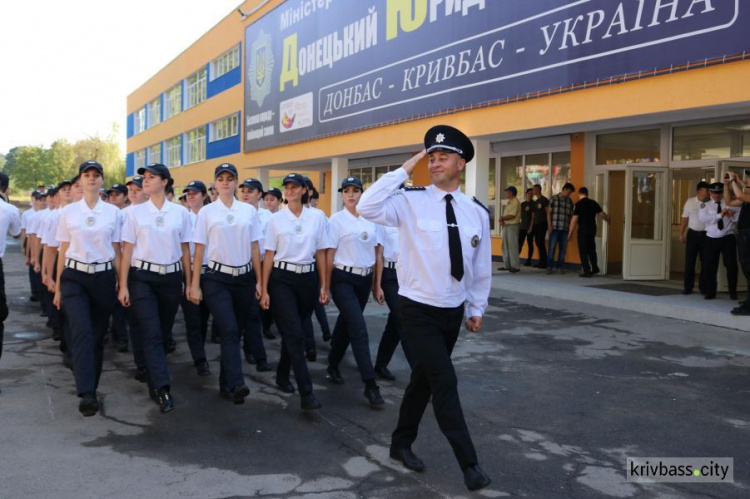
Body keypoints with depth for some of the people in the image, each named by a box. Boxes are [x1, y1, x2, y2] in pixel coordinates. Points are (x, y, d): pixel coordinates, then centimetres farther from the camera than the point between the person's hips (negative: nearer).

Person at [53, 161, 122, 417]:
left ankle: (90, 389, 24)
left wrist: (121, 282, 3)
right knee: (82, 332, -17)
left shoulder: (113, 212, 5)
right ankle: (87, 394, -21)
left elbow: (116, 250, 7)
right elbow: (63, 251, 7)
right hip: (74, 277, -1)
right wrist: (58, 286, 7)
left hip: (104, 277, 1)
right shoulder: (68, 212, 5)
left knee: (98, 336, 8)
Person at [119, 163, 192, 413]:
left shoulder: (180, 213, 3)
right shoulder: (135, 212, 2)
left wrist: (189, 282, 8)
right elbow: (127, 250, 1)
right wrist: (123, 286, -4)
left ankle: (154, 382, 26)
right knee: (151, 333, -10)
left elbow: (185, 250, 8)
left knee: (163, 331, 10)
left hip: (171, 278, 2)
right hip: (142, 278, -1)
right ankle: (162, 388, -13)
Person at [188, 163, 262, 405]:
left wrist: (259, 281, 6)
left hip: (244, 277, 3)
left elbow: (255, 248, 8)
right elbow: (199, 249, 1)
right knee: (229, 330, -16)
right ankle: (237, 384, -23)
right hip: (217, 278, -3)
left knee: (235, 331, 8)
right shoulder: (206, 212, 1)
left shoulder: (249, 210, 6)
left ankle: (226, 383, 20)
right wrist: (195, 284, -3)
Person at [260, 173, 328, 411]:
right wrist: (264, 289, -2)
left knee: (291, 332, 12)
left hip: (308, 278, 2)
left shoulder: (317, 217, 3)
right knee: (295, 334, -9)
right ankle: (307, 392, -9)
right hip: (282, 279, -2)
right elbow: (269, 255, 1)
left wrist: (324, 285, 5)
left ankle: (282, 375, 34)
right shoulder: (276, 218, 0)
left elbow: (320, 253, 7)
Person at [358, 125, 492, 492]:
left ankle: (402, 443, 37)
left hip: (453, 312, 5)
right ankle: (469, 464, 4)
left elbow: (482, 267, 10)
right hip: (419, 310, -5)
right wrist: (404, 170, -22)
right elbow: (366, 208, -26)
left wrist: (477, 308, 12)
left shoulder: (477, 212, 2)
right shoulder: (411, 201, -11)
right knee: (445, 382, -8)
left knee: (424, 378, 17)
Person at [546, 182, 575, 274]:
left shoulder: (570, 201, 13)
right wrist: (549, 225, -7)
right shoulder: (554, 198, 2)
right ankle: (550, 267, 3)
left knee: (563, 248, 5)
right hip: (555, 228, -4)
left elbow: (571, 215, 16)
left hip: (565, 229, 4)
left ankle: (560, 267, 14)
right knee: (552, 247, -3)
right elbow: (549, 212, 0)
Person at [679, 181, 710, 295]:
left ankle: (703, 287, 16)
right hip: (693, 234, 0)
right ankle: (688, 287, 11)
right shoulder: (690, 202, 2)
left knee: (705, 262, 5)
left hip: (706, 235, 0)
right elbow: (684, 219, 6)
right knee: (689, 261, 2)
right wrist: (681, 234, 5)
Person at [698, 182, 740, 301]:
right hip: (711, 239, 0)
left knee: (731, 265, 2)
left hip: (728, 238, 0)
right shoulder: (705, 205, 3)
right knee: (710, 266, 3)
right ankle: (710, 292, 15)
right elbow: (703, 218, -15)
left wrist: (732, 215, -21)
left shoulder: (730, 204, 5)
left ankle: (733, 292, 16)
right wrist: (720, 215, -22)